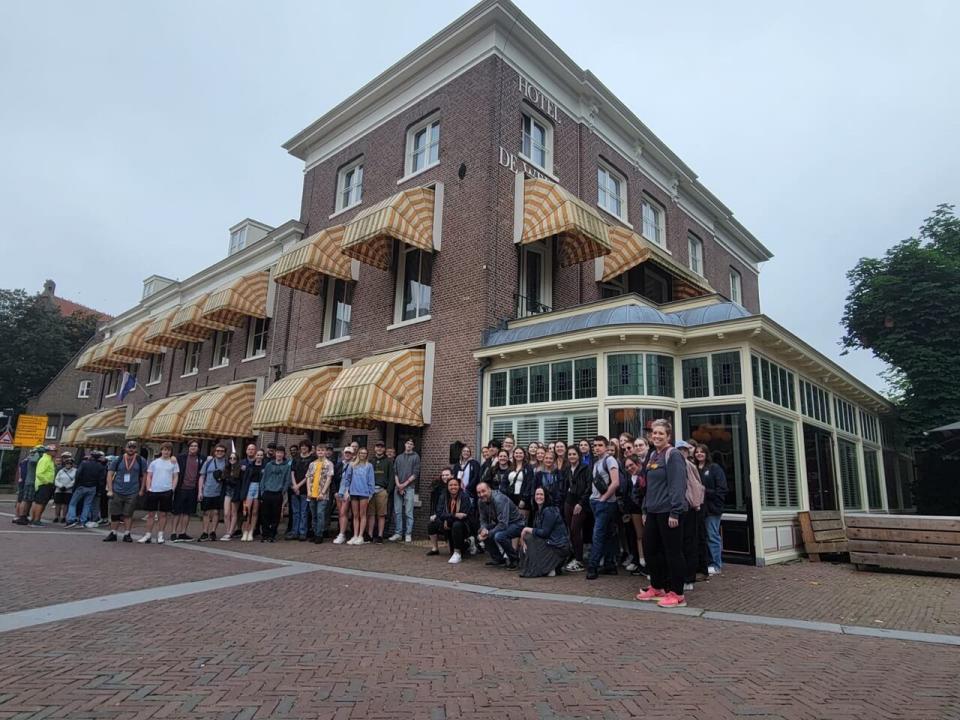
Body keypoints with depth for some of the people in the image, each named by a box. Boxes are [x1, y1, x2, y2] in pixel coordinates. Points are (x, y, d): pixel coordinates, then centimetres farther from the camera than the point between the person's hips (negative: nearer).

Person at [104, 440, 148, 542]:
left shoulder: (141, 461, 1)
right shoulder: (118, 460, 1)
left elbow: (144, 475, 7)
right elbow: (109, 474, 4)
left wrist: (141, 490, 2)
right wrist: (110, 490, -3)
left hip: (132, 493, -1)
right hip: (117, 492, 1)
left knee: (128, 515, 3)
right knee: (114, 514, 5)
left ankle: (127, 534, 11)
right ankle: (113, 534, 17)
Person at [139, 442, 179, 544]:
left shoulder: (173, 463, 6)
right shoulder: (154, 462, 9)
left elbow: (176, 477, 5)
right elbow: (149, 476, 9)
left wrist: (173, 489, -5)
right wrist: (148, 488, -2)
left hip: (167, 491, -1)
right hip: (153, 491, 1)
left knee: (163, 514, 5)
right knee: (151, 514, 6)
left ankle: (160, 535, 13)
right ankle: (148, 535, 14)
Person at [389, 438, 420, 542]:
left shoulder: (415, 457, 5)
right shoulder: (399, 457, 15)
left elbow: (415, 474, -3)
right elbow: (395, 472, 9)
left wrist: (404, 484, -8)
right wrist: (398, 485, -6)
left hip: (409, 488, -3)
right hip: (398, 488, 3)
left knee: (408, 512, -3)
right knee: (397, 512, 4)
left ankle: (408, 534, 1)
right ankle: (397, 533, 10)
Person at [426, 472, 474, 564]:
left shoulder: (464, 496, -14)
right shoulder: (444, 496, 0)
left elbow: (465, 515, -20)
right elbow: (439, 512, -10)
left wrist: (448, 519, -20)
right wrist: (454, 515, -24)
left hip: (464, 524, -6)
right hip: (449, 525, 6)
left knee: (456, 525, -33)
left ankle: (457, 553, -27)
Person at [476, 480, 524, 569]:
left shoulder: (499, 499, -30)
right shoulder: (482, 501, -5)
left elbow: (503, 524, -33)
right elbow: (483, 520, 5)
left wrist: (488, 533, -26)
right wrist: (483, 529, -17)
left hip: (516, 524, -9)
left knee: (499, 536, -33)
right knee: (481, 533, -2)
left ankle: (514, 559, -8)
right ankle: (498, 559, 12)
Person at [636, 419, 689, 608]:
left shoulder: (673, 455, -11)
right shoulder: (652, 456, 13)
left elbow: (678, 485, -17)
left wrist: (674, 512, -21)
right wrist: (645, 510, 16)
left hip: (668, 511, -8)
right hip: (653, 511, 8)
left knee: (672, 551, 0)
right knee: (650, 548, 13)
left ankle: (677, 594, 10)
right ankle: (657, 588, 27)